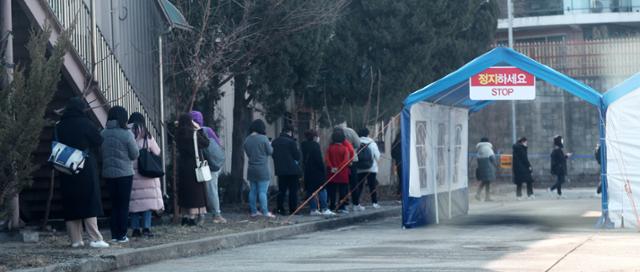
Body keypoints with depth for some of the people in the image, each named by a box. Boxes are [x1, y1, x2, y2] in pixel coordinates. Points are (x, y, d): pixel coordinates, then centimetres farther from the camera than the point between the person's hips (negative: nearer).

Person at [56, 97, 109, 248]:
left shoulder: (60, 126, 5)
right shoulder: (85, 123, -8)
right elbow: (98, 141, -4)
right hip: (86, 168, -4)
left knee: (70, 204, 8)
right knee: (90, 202, -3)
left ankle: (75, 239, 8)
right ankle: (95, 239, -9)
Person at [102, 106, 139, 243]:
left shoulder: (103, 134, -2)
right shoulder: (126, 134, -12)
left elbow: (100, 153, 5)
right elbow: (135, 154, -5)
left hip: (108, 173, 4)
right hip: (124, 173, -4)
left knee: (114, 204, 13)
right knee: (124, 205, 4)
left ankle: (114, 234, 11)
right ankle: (122, 235, 2)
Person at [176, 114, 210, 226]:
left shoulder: (179, 135, 3)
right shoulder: (194, 134, -12)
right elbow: (206, 143, -3)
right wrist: (199, 129, 4)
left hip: (182, 166, 5)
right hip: (194, 166, -5)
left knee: (184, 191, 12)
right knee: (195, 191, 0)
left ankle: (185, 217, 14)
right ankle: (192, 217, -4)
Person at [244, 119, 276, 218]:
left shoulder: (247, 139, 3)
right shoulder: (263, 138, -13)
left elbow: (247, 152, 10)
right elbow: (270, 151, -6)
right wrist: (269, 145, 13)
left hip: (251, 169, 5)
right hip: (263, 169, -5)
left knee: (252, 191, 10)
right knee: (262, 192, -6)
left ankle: (254, 212, 14)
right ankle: (265, 212, -6)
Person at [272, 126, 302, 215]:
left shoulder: (274, 142, 6)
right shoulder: (291, 142, -13)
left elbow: (273, 154, 14)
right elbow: (297, 155, -9)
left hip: (280, 170, 6)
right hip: (292, 169, -6)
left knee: (281, 190, 12)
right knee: (293, 190, 2)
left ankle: (280, 209, 8)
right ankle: (293, 209, 2)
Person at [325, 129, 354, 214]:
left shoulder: (330, 148, -2)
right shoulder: (345, 148, -10)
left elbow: (326, 159, -7)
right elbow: (346, 160, -17)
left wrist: (331, 167, -8)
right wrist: (339, 168, -11)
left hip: (332, 174, 3)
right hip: (343, 173, -3)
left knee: (332, 190, 9)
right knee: (342, 191, 4)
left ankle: (332, 207, 11)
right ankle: (341, 207, 1)